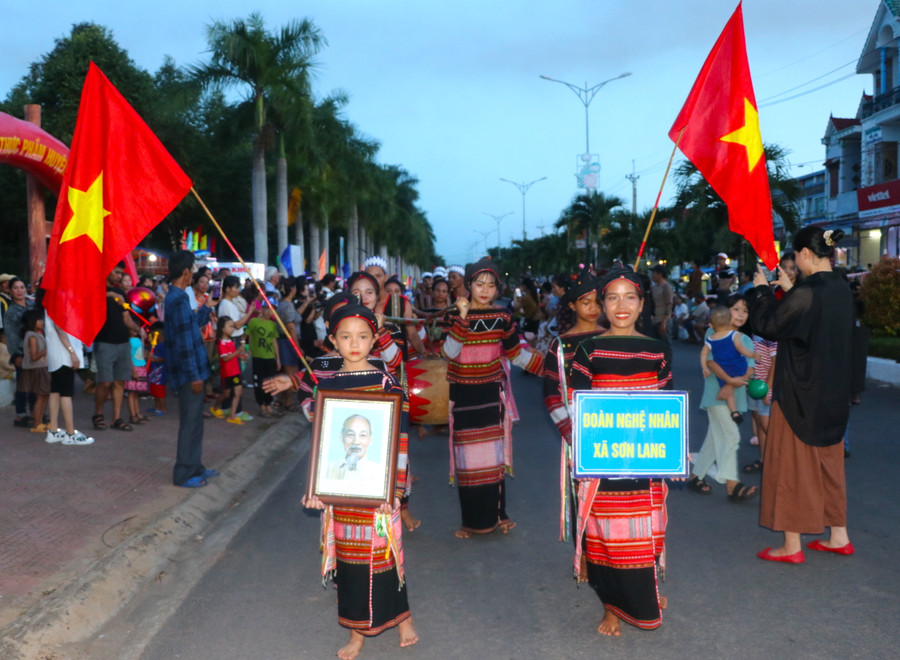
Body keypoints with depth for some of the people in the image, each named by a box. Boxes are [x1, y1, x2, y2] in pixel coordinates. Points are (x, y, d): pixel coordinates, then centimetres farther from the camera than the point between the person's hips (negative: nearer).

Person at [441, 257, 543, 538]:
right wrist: (462, 318, -22)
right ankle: (472, 519, 12)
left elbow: (515, 353, 11)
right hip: (463, 394, -1)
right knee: (467, 456, 1)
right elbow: (448, 353, -16)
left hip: (492, 392, 2)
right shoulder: (455, 315, -3)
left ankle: (495, 513, 17)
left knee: (494, 453, 3)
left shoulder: (502, 317, 3)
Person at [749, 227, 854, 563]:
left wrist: (762, 290, 0)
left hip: (800, 394, -8)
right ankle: (838, 536, 27)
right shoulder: (841, 289, 3)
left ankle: (792, 546, 11)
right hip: (833, 393, 8)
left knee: (793, 464, 3)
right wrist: (789, 289, 17)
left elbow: (768, 325, -13)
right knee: (829, 463, 19)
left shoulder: (805, 292, -22)